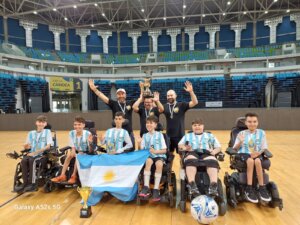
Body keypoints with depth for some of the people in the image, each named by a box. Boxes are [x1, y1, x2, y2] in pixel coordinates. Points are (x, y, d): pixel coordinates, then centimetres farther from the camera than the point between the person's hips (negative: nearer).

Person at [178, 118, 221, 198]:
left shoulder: (210, 136, 32)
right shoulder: (187, 136, 31)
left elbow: (218, 147, 22)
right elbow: (180, 145, 19)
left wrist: (214, 151, -2)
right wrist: (184, 148, -6)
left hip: (207, 153, 1)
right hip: (192, 153, 0)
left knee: (212, 161, -36)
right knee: (190, 160, -38)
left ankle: (213, 186, -49)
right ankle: (192, 186, -48)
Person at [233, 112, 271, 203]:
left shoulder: (261, 133, 7)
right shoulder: (241, 133, 5)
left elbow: (264, 148, 5)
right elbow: (235, 148, 0)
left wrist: (258, 153, -17)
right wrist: (240, 142, -20)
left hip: (257, 154, 1)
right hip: (244, 154, -1)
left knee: (257, 161, -35)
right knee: (250, 161, -36)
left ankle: (261, 188, -23)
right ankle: (249, 189, -30)